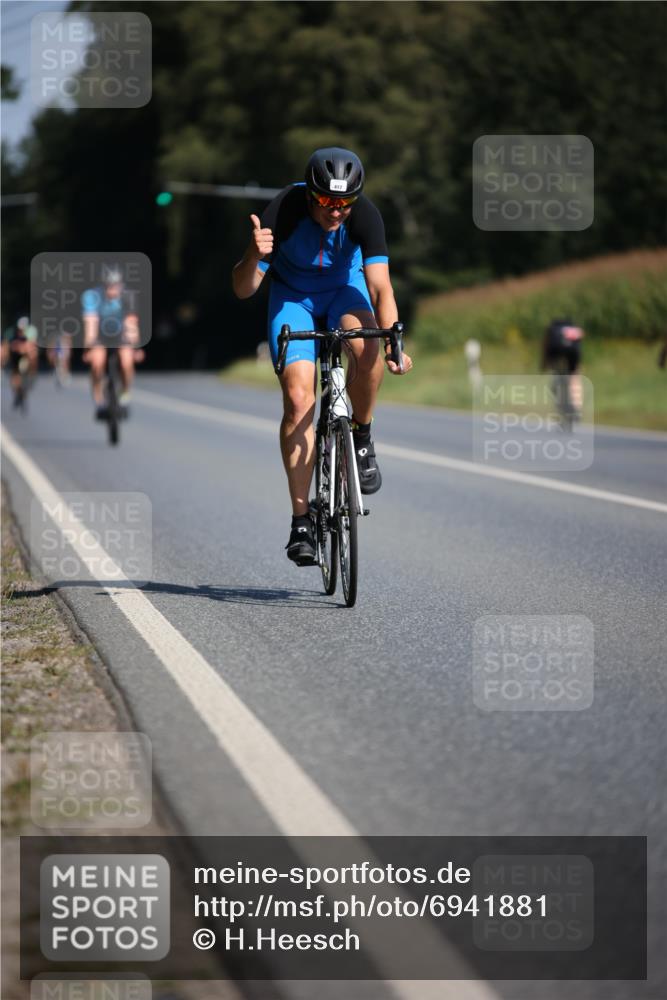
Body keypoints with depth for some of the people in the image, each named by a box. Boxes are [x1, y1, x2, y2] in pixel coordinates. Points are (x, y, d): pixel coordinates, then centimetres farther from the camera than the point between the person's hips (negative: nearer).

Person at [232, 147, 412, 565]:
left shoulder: (365, 215, -27)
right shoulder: (284, 212, -29)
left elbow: (380, 286, -33)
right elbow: (243, 289, -27)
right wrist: (255, 256, -49)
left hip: (344, 288, 0)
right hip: (293, 295, 0)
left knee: (367, 348, -34)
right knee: (298, 397, -18)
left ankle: (362, 437, -6)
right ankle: (301, 519, -12)